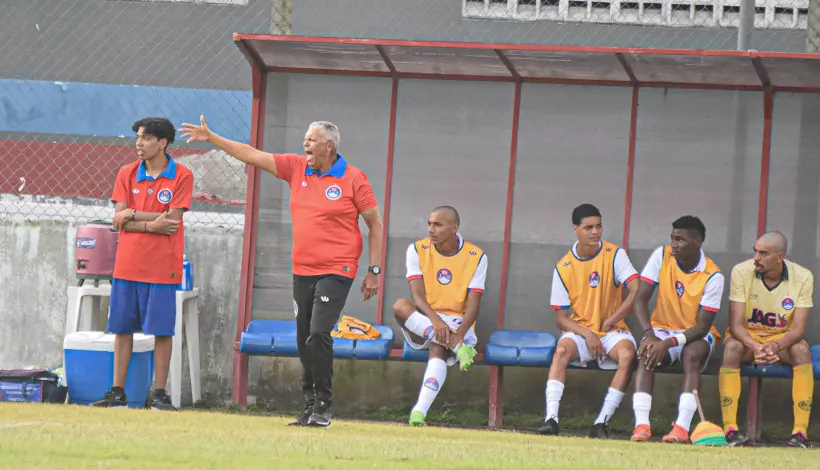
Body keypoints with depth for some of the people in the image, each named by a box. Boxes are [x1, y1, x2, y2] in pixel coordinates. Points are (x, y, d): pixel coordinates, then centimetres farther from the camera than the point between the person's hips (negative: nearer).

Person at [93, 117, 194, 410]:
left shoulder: (182, 176, -4)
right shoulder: (127, 174, 6)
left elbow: (172, 220, -13)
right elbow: (119, 218, -3)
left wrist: (133, 215, -10)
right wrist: (151, 224, -15)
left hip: (162, 266, -4)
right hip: (127, 264, 4)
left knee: (162, 330, -1)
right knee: (122, 328, 6)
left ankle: (159, 394, 5)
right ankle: (117, 393, 11)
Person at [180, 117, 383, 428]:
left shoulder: (353, 178, -5)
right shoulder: (297, 168, 8)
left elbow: (374, 224, -1)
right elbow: (253, 156, 10)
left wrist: (374, 271, -4)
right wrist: (211, 138, 6)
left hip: (336, 271, -6)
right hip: (302, 271, 6)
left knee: (318, 336, -17)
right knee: (304, 341, 5)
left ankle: (323, 407, -11)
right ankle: (310, 405, 11)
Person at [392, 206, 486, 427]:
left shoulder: (475, 257, -2)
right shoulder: (417, 250, 1)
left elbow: (473, 307, -8)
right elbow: (418, 295, -11)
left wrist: (459, 333, -28)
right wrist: (435, 320, -31)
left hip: (457, 324, -2)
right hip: (423, 320, 2)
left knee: (438, 349, -35)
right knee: (400, 306, -30)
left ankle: (420, 411, -49)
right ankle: (457, 348, -38)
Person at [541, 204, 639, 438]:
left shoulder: (614, 255, -4)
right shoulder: (563, 268, -1)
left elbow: (637, 292, -14)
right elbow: (560, 317, 0)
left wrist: (610, 321, -16)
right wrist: (587, 334, -16)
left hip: (613, 331, -1)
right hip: (580, 330, 1)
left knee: (627, 353, -33)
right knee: (563, 349, -32)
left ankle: (602, 422, -31)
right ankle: (551, 418, -37)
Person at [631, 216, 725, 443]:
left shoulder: (712, 276, -16)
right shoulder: (661, 256, -7)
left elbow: (703, 326, -19)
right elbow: (641, 300, -8)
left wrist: (670, 343, -34)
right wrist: (649, 335, -25)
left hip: (697, 335, -2)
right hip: (662, 328, 2)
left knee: (692, 354, -36)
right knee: (647, 354, -31)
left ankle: (682, 427, -43)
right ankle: (641, 425, -41)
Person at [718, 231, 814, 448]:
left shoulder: (802, 277, -13)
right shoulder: (741, 272, -15)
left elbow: (798, 329, -16)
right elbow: (735, 324, -18)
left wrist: (776, 346, -38)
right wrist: (755, 346, -39)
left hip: (783, 340, 1)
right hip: (747, 337, -1)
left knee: (802, 350, -32)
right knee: (732, 347, -34)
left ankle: (800, 431, -33)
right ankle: (730, 428, -35)